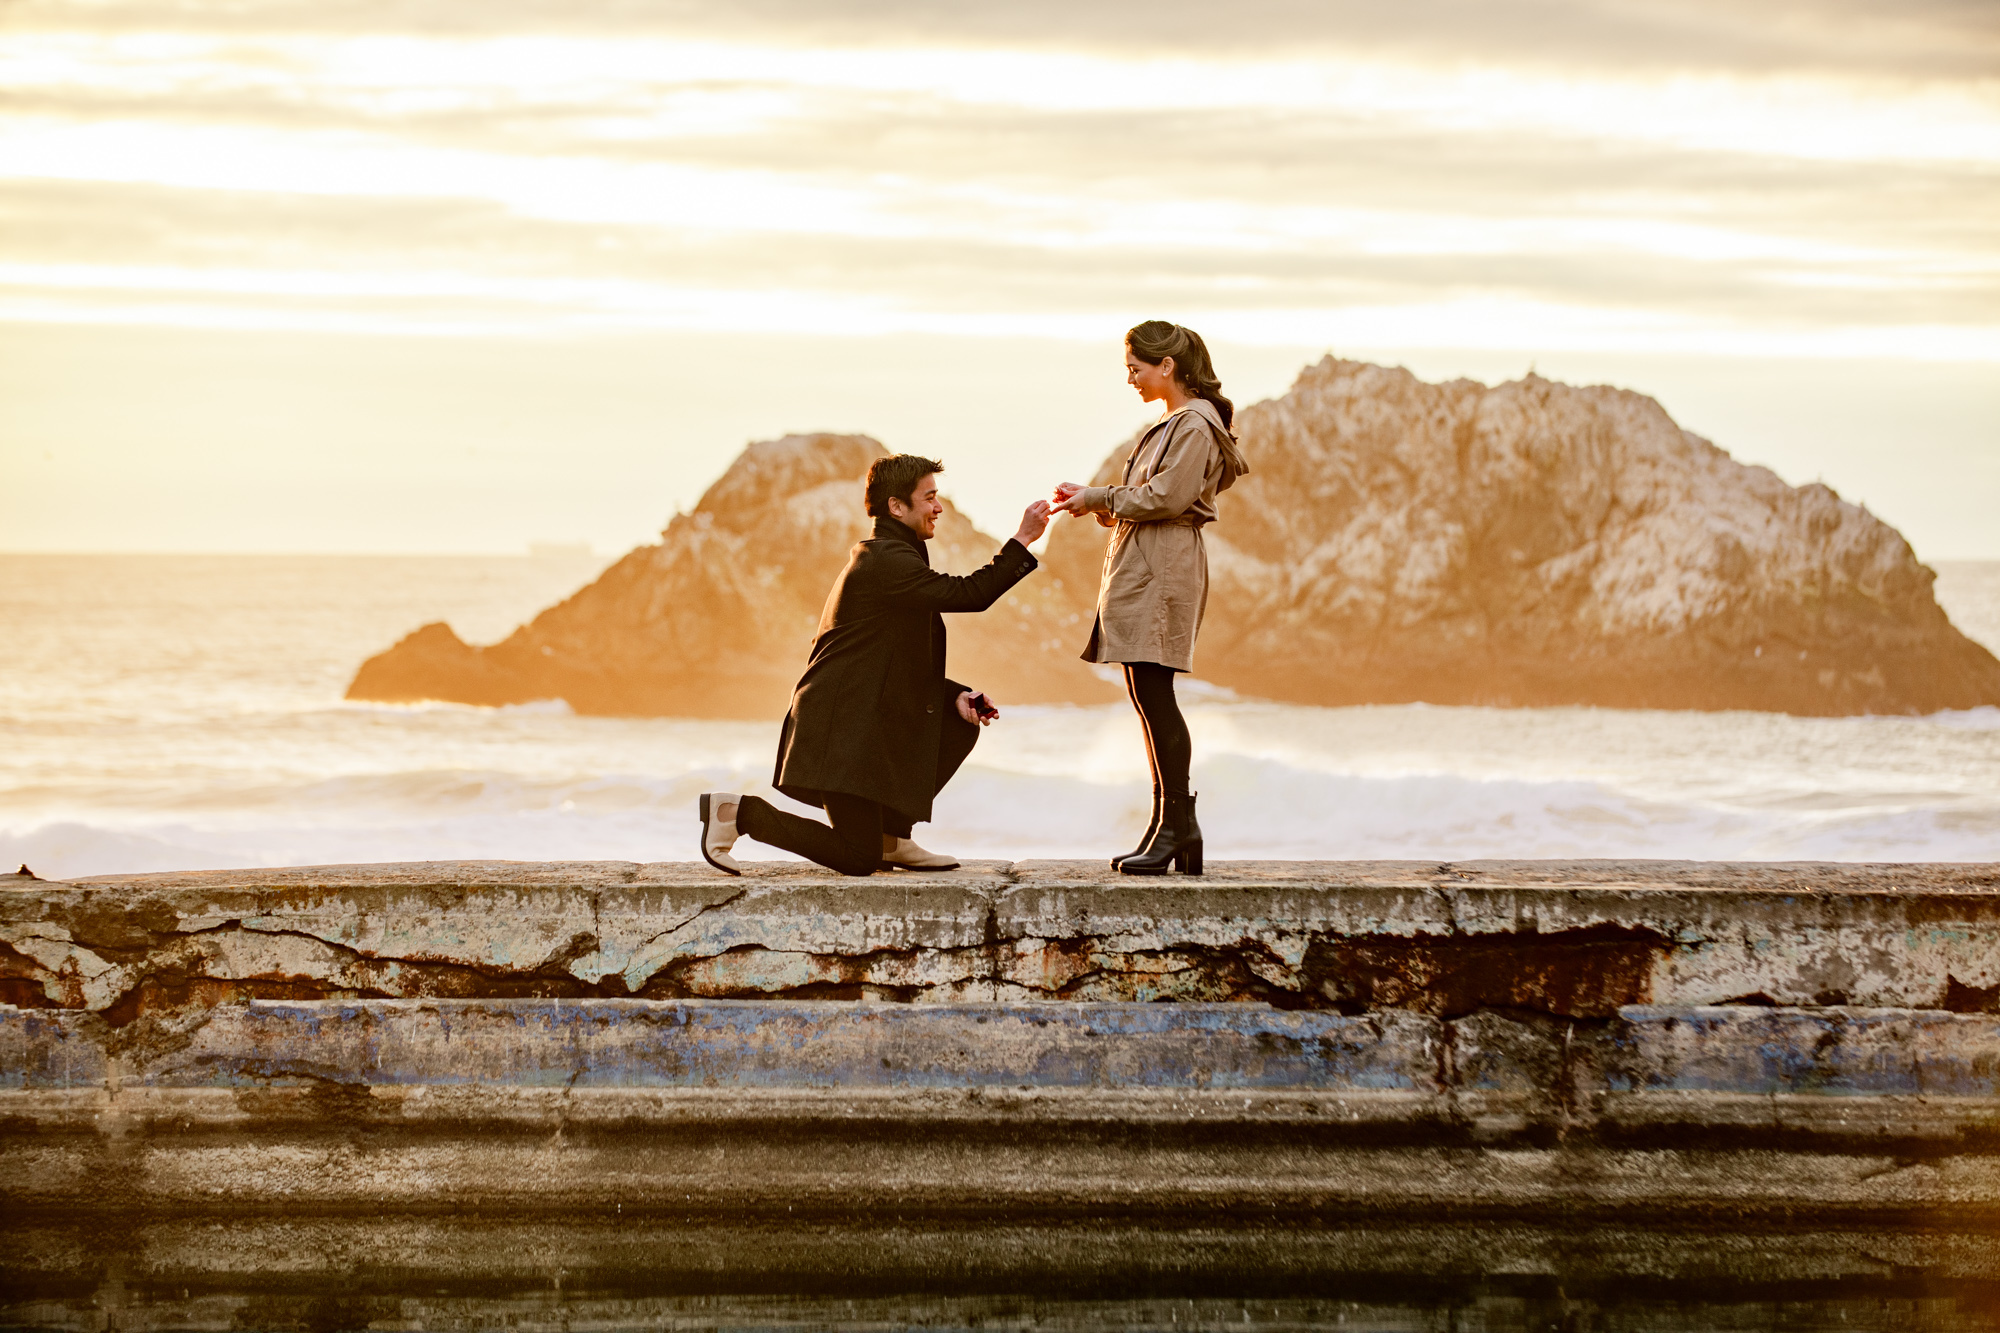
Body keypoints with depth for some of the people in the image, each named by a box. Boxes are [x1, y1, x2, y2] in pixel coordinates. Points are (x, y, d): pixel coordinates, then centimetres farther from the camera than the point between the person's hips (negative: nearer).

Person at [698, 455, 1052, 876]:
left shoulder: (889, 557, 19)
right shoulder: (886, 561, -14)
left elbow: (908, 665, 21)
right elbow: (968, 595, -24)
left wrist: (956, 696, 6)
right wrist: (1022, 541, -19)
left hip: (870, 720, 10)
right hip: (842, 728, -10)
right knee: (859, 858, -11)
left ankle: (891, 835, 12)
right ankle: (740, 812, -2)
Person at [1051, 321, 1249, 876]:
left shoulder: (1195, 425, -11)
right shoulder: (1173, 423, 20)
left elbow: (1167, 496, -18)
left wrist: (1098, 498, -9)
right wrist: (1094, 499, 8)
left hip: (1163, 574, -10)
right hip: (1142, 572, 10)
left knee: (1154, 696, -11)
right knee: (1148, 698, 8)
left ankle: (1177, 827, -10)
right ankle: (1171, 830, 9)